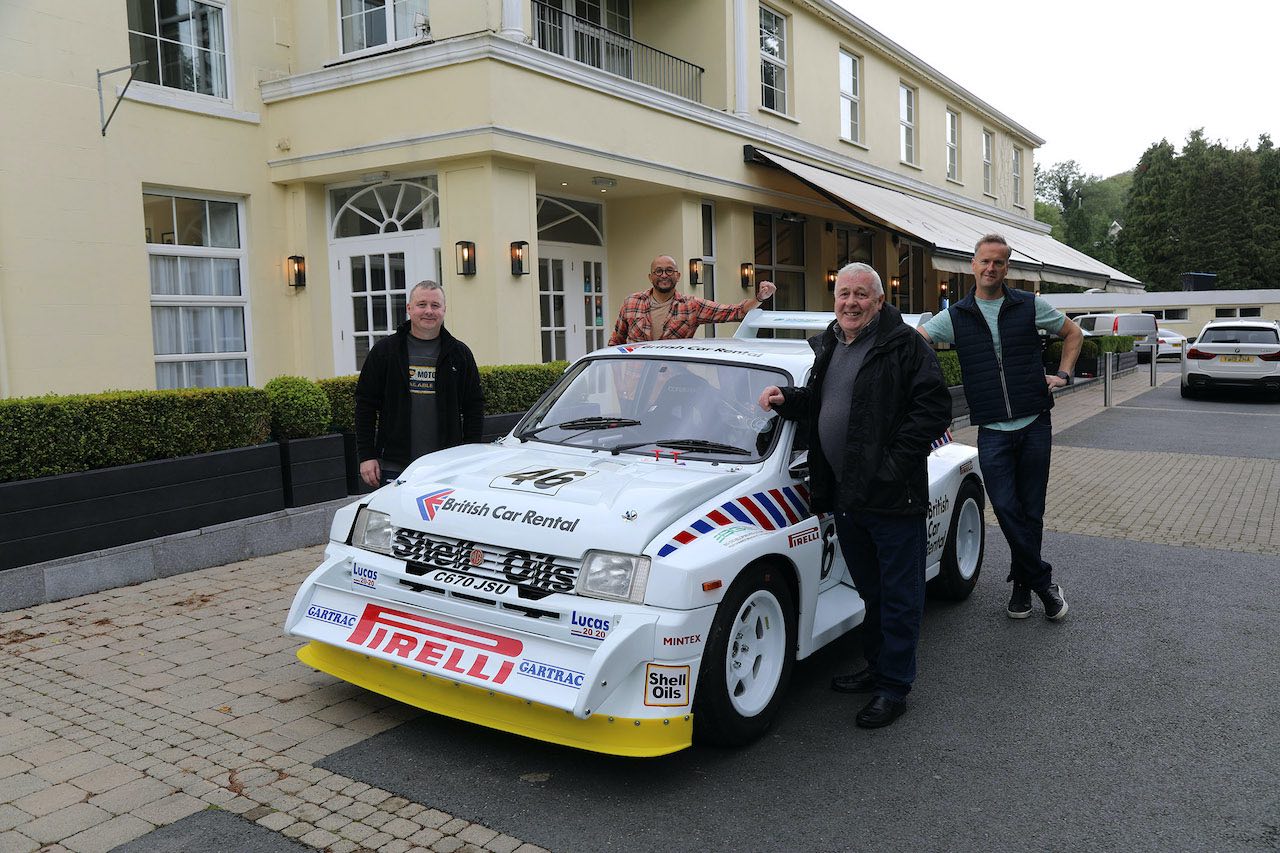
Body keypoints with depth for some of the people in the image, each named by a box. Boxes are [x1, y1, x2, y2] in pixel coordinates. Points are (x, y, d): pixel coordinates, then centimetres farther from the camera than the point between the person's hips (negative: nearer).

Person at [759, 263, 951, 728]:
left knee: (899, 594, 4)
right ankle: (877, 667, 35)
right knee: (870, 590, 20)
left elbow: (933, 408, -15)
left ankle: (893, 687, 15)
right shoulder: (828, 347, 15)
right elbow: (817, 403, 26)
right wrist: (786, 399, 6)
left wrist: (893, 463, -19)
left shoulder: (904, 345, -9)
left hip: (893, 497, -7)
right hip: (844, 496, 8)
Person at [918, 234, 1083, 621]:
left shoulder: (1029, 306, 4)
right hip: (992, 431, 0)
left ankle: (1022, 584, 24)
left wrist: (1063, 374, 6)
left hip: (1034, 425, 1)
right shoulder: (956, 316, 3)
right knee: (1006, 509, -6)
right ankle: (1043, 581, 10)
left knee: (1031, 511, 7)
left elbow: (1073, 332, 17)